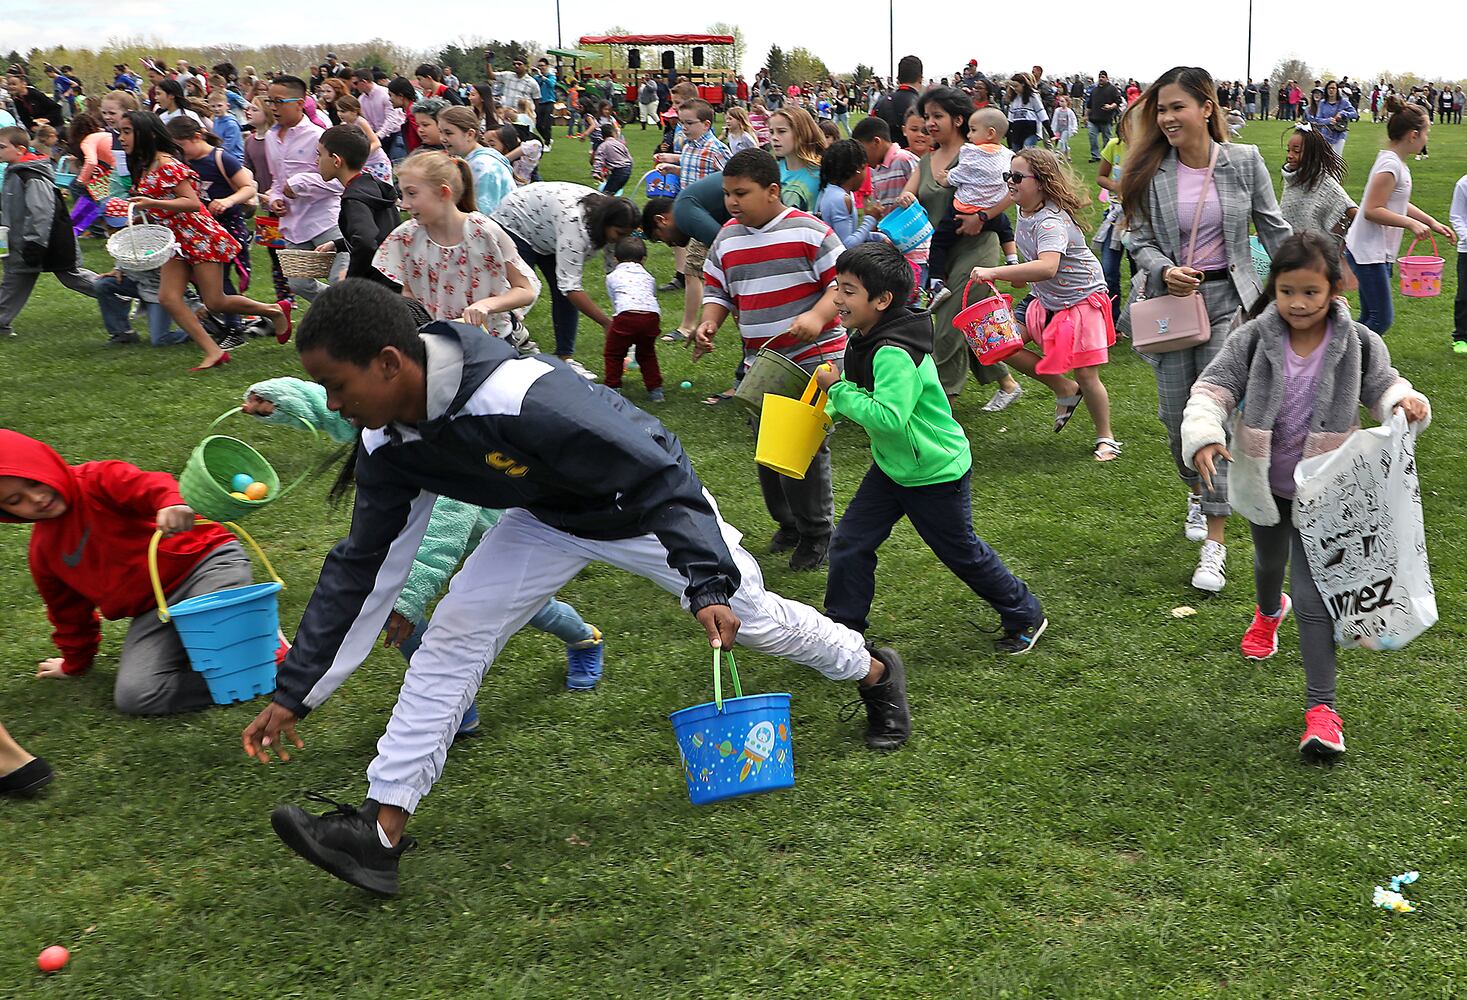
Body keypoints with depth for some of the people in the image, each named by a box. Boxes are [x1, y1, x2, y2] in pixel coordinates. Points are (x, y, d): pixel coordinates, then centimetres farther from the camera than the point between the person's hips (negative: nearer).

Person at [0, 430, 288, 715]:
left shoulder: (99, 480, -5)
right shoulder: (43, 551, 14)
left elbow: (147, 484, -26)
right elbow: (69, 611, 29)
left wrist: (171, 501, -50)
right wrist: (75, 661, 39)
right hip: (153, 611, 7)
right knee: (133, 695, -21)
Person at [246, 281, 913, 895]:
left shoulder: (524, 398, -43)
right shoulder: (388, 444, -18)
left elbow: (664, 478, -35)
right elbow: (358, 565, -8)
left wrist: (708, 583, -37)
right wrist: (293, 693, -7)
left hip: (653, 505, -5)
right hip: (550, 519, 6)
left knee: (747, 615, 9)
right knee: (453, 634, -7)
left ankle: (875, 673, 40)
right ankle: (380, 832, -3)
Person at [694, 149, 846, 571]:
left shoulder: (807, 230, -11)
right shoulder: (726, 239, 7)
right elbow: (717, 290, 15)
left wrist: (817, 316, -27)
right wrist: (709, 323, -5)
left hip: (815, 358, -6)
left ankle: (816, 532, 13)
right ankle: (787, 523, 33)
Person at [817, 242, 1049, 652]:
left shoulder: (895, 354, -31)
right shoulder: (866, 341, -1)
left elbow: (889, 418, -38)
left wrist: (839, 389, -30)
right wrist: (829, 410, 0)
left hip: (936, 473, -9)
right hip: (892, 467, 9)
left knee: (962, 552, 10)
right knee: (849, 544, 5)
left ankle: (1025, 617, 31)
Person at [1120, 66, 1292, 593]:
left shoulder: (1244, 162, -3)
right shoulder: (1151, 172, -2)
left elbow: (1274, 229, 4)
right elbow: (1141, 240, 1)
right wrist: (1164, 271, -19)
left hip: (1228, 299, -2)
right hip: (1172, 300, 2)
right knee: (1175, 413, 8)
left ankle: (1214, 544, -3)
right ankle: (1199, 492, 41)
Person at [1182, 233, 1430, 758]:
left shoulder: (1358, 344, -14)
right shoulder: (1253, 339, -15)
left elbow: (1382, 385, -2)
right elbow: (1212, 388, -16)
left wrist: (1405, 402, -27)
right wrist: (1204, 436, -35)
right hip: (1264, 485, 3)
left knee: (1313, 594, -9)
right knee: (1269, 560, 30)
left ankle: (1321, 706, -5)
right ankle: (1269, 611, 66)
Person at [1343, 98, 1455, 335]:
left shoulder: (1395, 162, 12)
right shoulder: (1390, 165, -18)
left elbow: (1397, 204, 23)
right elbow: (1372, 210, -23)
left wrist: (1432, 223, 20)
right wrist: (1412, 224, -21)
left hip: (1377, 252, 10)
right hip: (1368, 253, -10)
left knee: (1370, 318, 12)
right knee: (1382, 319, -7)